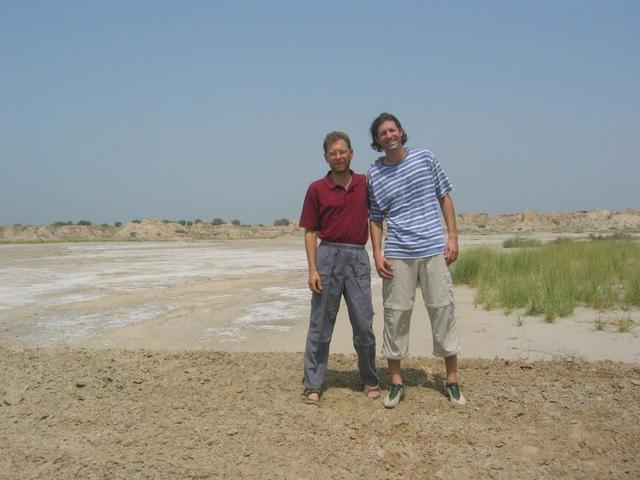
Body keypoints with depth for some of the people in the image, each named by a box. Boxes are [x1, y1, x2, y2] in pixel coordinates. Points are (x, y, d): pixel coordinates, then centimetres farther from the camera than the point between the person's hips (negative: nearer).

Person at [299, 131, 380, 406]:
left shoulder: (366, 184, 8)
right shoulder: (317, 189, 1)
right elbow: (310, 232, 1)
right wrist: (312, 269, -7)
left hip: (358, 258, 2)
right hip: (328, 256, -2)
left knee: (364, 325, 6)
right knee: (320, 326, 2)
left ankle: (370, 381, 21)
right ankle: (312, 385, 10)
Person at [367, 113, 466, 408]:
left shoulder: (425, 159, 5)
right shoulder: (374, 175, 5)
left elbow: (444, 197, 9)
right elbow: (375, 219, 10)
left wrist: (453, 236, 1)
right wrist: (377, 254, -2)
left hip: (434, 250, 0)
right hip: (398, 255, 0)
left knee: (443, 311, 3)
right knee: (395, 315, 3)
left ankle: (452, 381, 16)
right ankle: (396, 383, 15)